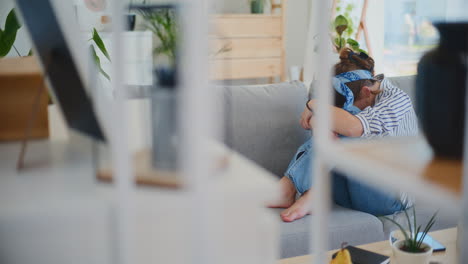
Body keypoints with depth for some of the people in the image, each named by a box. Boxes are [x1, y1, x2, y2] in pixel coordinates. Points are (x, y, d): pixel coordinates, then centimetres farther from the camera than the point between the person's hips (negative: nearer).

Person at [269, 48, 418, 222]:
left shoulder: (397, 100, -16)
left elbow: (353, 128, -35)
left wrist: (314, 104, -23)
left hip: (388, 198, -7)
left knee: (345, 132, -26)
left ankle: (287, 188, -27)